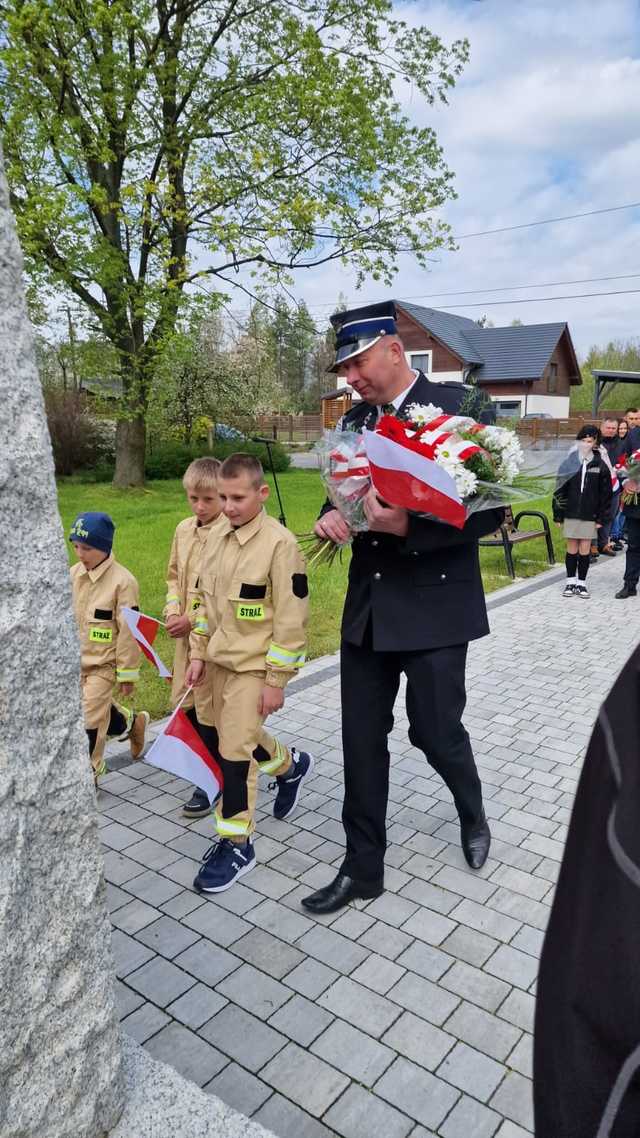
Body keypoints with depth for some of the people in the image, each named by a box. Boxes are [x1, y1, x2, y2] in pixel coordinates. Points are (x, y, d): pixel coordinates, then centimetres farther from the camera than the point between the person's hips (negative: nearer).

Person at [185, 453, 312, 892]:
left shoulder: (280, 543, -19)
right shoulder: (218, 535, 4)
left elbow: (290, 618, -18)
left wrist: (276, 680, -16)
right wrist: (199, 654, 12)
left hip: (255, 665, -7)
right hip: (222, 660, 8)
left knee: (235, 750, -5)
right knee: (241, 736, 21)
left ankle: (237, 845, 13)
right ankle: (291, 765, 50)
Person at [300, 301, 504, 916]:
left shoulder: (458, 406, -9)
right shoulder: (354, 421, 9)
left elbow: (490, 509, -13)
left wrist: (408, 525, -26)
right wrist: (331, 516, -7)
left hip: (434, 605, -5)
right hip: (368, 606, 5)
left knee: (434, 731, 7)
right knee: (361, 739, 9)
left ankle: (471, 812, 42)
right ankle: (362, 866, 26)